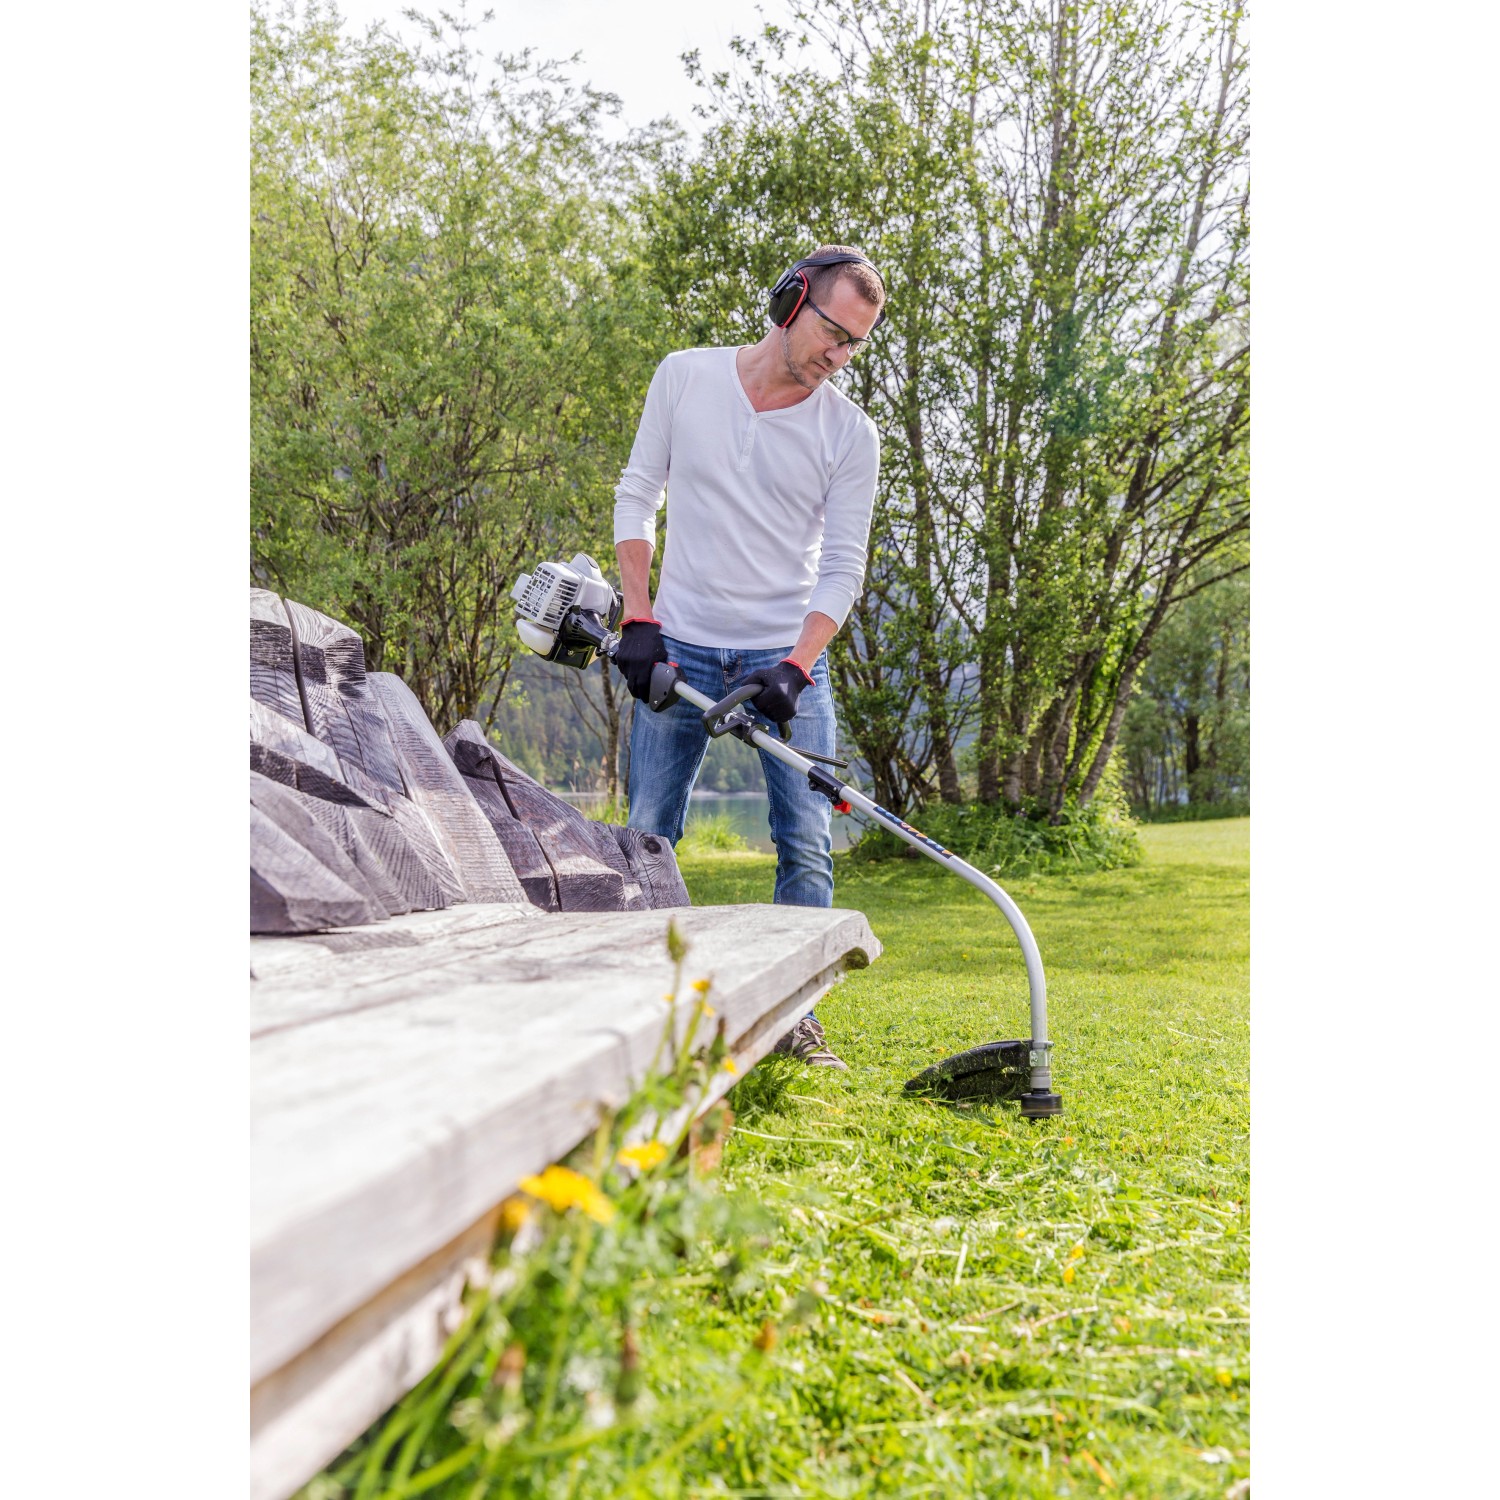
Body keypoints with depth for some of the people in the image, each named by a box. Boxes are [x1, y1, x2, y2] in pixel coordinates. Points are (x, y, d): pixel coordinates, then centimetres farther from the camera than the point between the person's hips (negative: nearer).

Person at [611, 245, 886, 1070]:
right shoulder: (684, 377, 0)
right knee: (647, 836, 2)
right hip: (679, 649, 0)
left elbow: (843, 566, -4)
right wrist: (637, 617, -5)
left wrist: (795, 666, -18)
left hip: (789, 660, 0)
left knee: (808, 845, -4)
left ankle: (792, 1014, 6)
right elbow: (637, 494, 5)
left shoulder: (850, 434, -3)